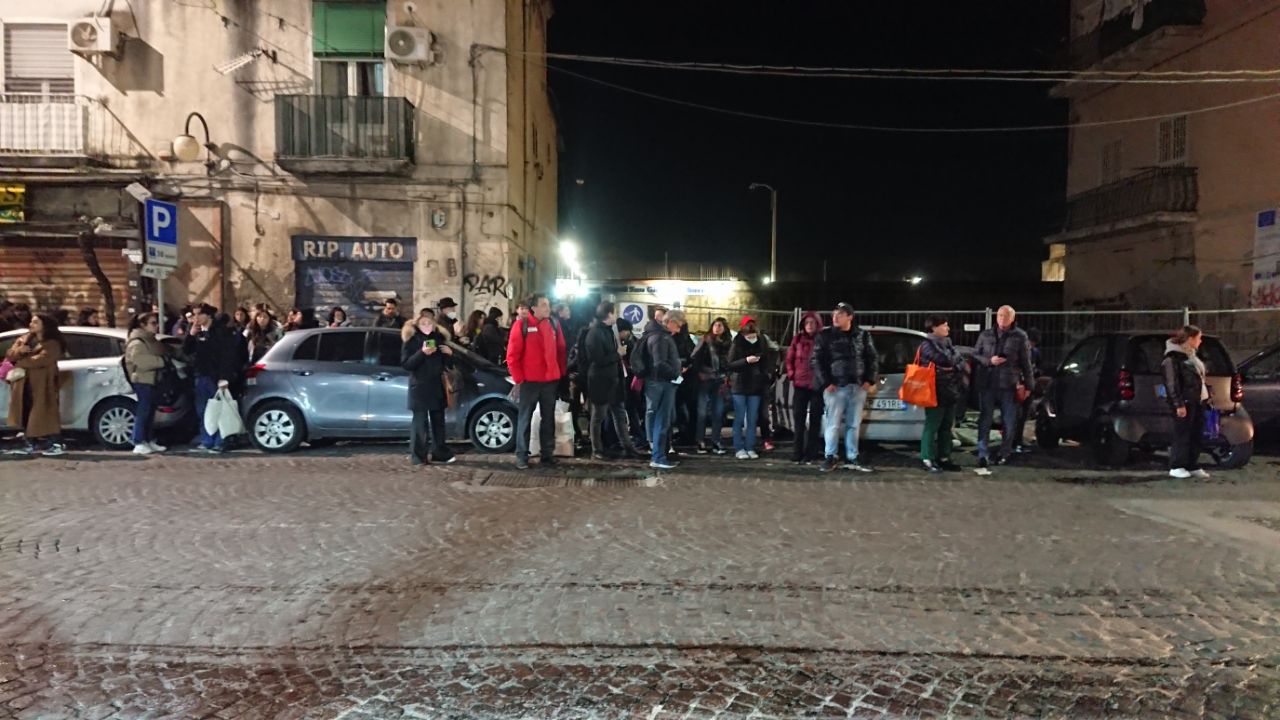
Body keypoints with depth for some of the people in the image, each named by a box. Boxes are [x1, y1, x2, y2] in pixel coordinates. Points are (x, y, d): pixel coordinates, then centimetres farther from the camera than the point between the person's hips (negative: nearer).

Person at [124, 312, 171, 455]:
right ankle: (139, 444, -6)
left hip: (152, 381, 10)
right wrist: (161, 360, -19)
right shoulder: (137, 342, -14)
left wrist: (166, 358, 5)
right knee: (142, 413, -8)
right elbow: (141, 361, -28)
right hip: (142, 382, -10)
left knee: (150, 413, 13)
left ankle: (150, 441, 19)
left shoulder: (152, 341, 17)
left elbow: (164, 354, 27)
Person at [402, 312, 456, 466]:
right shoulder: (412, 341, -3)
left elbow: (447, 364, 15)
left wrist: (449, 353, -6)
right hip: (419, 387, -5)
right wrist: (422, 353, -24)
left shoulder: (439, 339, 11)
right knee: (420, 422, -5)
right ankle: (418, 456, 0)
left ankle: (439, 452, 21)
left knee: (438, 421, 12)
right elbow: (405, 364, -13)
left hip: (437, 387, 5)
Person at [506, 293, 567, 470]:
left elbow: (561, 351, 13)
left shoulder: (554, 325, 7)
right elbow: (512, 355, -7)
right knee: (525, 419, 3)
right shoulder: (521, 325, -7)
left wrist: (561, 374, 8)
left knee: (549, 418, 11)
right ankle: (521, 456, 8)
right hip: (529, 381, -4)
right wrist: (518, 379, -8)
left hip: (550, 380, 5)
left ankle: (547, 453, 21)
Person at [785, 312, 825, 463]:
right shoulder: (797, 340, 6)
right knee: (798, 419, 5)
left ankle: (811, 452, 11)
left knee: (814, 420, 5)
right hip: (800, 385, 3)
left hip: (817, 386, -3)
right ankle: (798, 451, 12)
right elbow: (789, 359, 13)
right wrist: (791, 374, 2)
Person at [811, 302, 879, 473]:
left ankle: (852, 459, 17)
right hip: (836, 387, -3)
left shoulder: (863, 335, 8)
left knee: (854, 425, 9)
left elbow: (873, 358, 12)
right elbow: (816, 360, -2)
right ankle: (830, 457, 10)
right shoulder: (825, 335, 0)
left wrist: (870, 380, 1)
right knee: (833, 424, -1)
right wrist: (825, 382, -9)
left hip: (858, 387, 3)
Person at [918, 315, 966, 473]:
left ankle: (944, 457, 20)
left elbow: (961, 362, 14)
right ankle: (928, 459, 0)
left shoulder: (947, 343, 18)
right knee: (932, 426, -5)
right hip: (936, 393, -9)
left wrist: (953, 367, -5)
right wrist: (954, 357, -2)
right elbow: (945, 360, -21)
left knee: (947, 427, 12)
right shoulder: (927, 345, -11)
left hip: (951, 392, 9)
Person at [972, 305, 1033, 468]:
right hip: (987, 384, 1)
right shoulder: (986, 335, 6)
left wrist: (1028, 384, 2)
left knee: (1009, 422, 7)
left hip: (1009, 385, -1)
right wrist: (989, 361, -9)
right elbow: (975, 355, 10)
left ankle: (1005, 453, 20)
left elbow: (1026, 362, 3)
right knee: (985, 420, 0)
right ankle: (983, 453, 2)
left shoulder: (1020, 337, 1)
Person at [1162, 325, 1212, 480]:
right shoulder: (1173, 358, -13)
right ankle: (1176, 467, 2)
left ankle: (1193, 466, 18)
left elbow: (1199, 378, 22)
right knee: (1182, 435, -5)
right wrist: (1179, 404, -20)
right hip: (1185, 403, -9)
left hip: (1198, 401, 9)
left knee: (1196, 435, 10)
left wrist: (1206, 396, 18)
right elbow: (1172, 383, -17)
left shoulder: (1191, 355, 17)